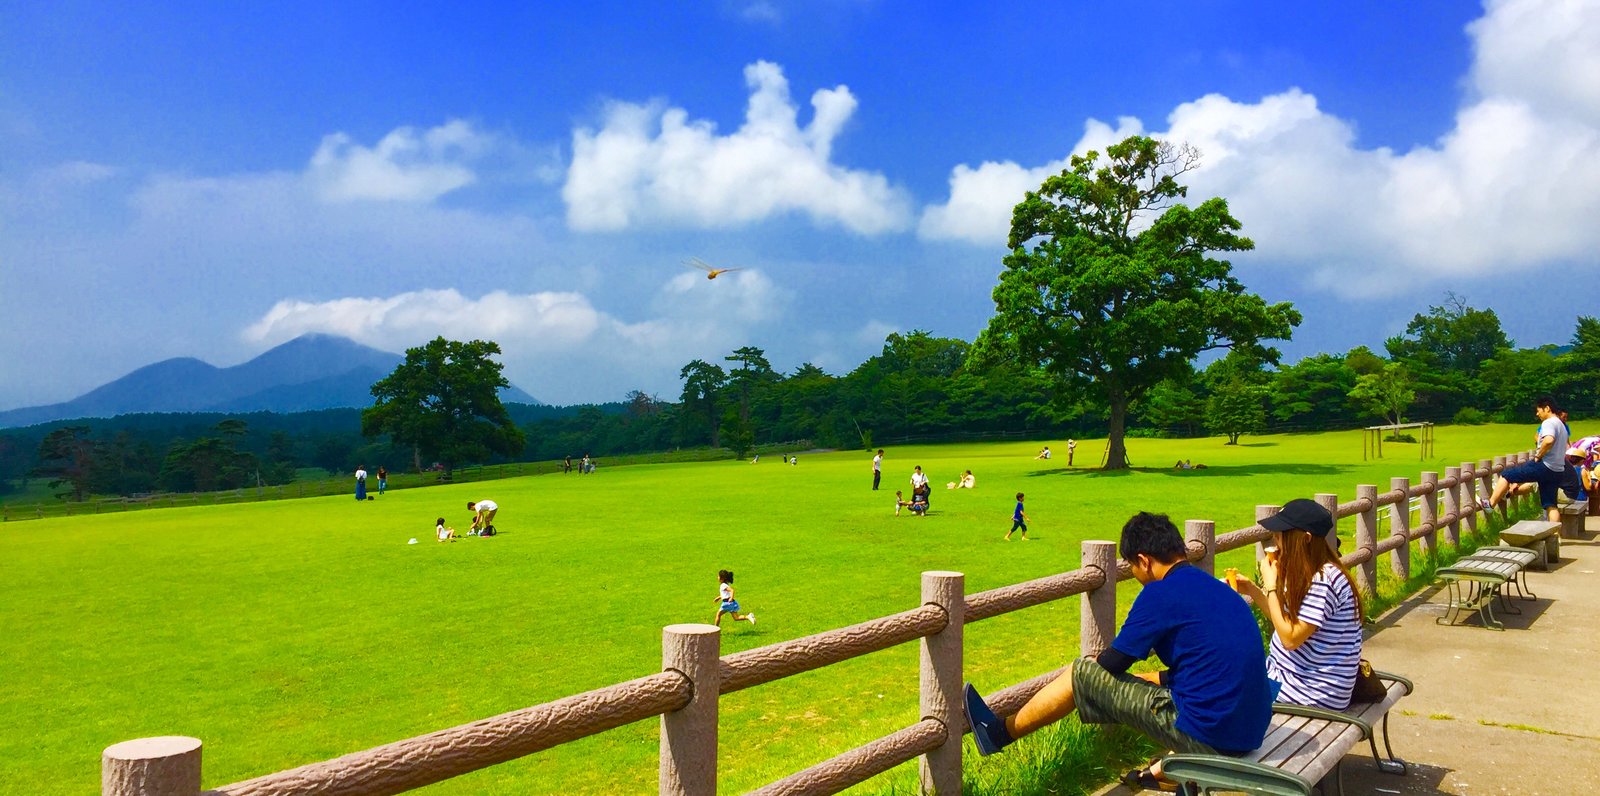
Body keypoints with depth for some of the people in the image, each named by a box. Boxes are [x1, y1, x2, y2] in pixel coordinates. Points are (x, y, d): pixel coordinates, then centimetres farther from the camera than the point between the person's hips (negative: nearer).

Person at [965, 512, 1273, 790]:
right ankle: (1164, 769, 34)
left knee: (1084, 672, 4)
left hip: (1208, 735, -7)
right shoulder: (1219, 589, 12)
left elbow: (1114, 662, -5)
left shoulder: (1161, 592, -12)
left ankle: (1000, 733, 18)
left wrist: (1097, 662, 19)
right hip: (1253, 730, 7)